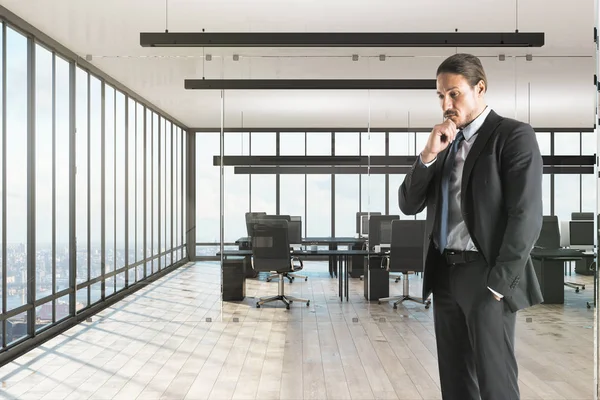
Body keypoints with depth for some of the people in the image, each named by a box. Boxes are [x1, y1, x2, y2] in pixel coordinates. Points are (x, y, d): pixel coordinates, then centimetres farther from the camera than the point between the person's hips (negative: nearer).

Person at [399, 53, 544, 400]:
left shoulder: (514, 135, -6)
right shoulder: (443, 143, 12)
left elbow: (526, 216, -13)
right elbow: (408, 205, 6)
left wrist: (498, 282, -15)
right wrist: (428, 154, -8)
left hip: (486, 275, -6)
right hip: (444, 273, 6)